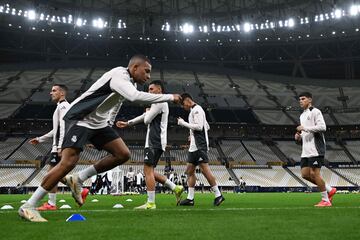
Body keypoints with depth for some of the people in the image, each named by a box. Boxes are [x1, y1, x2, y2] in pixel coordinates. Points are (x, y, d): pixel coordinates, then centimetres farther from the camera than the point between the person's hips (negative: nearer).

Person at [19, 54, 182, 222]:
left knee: (123, 154, -3)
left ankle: (77, 180, 5)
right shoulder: (119, 75, -19)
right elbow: (135, 97, -38)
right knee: (68, 163, -20)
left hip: (99, 123, 9)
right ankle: (28, 207, -10)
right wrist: (169, 97, -30)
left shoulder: (129, 82, 12)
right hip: (80, 119, -9)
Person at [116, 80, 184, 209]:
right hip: (154, 142, 10)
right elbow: (144, 117, 32)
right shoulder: (159, 103, 25)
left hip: (155, 142, -10)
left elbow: (147, 120, -10)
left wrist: (147, 111, 11)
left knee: (148, 170, -12)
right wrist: (127, 123, 32)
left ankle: (150, 203, -12)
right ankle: (175, 188, 10)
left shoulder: (160, 102, -8)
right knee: (150, 171, 10)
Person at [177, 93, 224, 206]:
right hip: (194, 146, 11)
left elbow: (199, 126, -18)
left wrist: (183, 123, -11)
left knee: (205, 169, -11)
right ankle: (190, 198, 8)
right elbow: (207, 127, 27)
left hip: (199, 146, -10)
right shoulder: (194, 111, 23)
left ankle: (218, 195, -5)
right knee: (189, 171, 7)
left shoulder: (196, 110, -8)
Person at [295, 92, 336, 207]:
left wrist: (304, 128, -17)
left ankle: (326, 200, 3)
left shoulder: (315, 111, -6)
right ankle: (329, 190, 17)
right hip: (306, 151, 9)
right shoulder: (302, 115, 21)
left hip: (315, 149, -9)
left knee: (314, 173, -9)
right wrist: (299, 137, 9)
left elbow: (322, 127, -19)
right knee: (305, 174, 4)